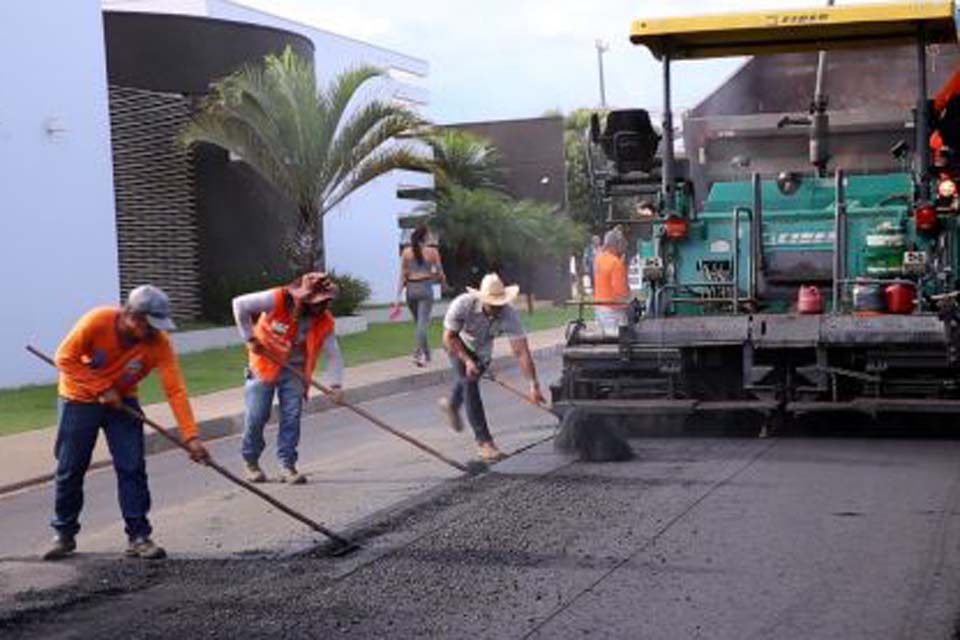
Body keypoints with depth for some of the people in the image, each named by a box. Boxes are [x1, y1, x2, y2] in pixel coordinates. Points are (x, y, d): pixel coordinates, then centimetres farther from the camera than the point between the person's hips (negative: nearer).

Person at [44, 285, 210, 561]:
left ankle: (138, 536, 1)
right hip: (79, 399, -1)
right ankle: (64, 534, 20)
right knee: (70, 469, 4)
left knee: (132, 468, -7)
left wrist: (190, 436, -33)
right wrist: (102, 388, -23)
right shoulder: (97, 321, -28)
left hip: (121, 401, 2)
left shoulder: (158, 342, -23)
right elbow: (65, 358, -19)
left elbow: (175, 390, -26)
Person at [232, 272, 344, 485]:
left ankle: (287, 465, -1)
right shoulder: (277, 300, -24)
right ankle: (250, 461, 22)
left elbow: (333, 354, -12)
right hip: (264, 364, -2)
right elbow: (239, 304, -19)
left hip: (293, 370, 2)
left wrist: (336, 384, -24)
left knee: (292, 416, -8)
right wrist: (250, 338, -16)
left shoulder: (324, 321, -13)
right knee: (256, 415, 1)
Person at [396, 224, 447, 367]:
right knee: (422, 323, -5)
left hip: (411, 288, 3)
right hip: (425, 288, -3)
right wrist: (443, 282, 25)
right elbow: (440, 273, 2)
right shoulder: (432, 252, -4)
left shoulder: (406, 252, 1)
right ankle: (419, 353, -19)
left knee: (417, 322, 18)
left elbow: (402, 276, 0)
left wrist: (398, 297, 1)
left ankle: (425, 354, 26)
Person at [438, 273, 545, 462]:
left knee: (470, 380, 21)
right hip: (458, 344, -3)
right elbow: (449, 337, -24)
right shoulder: (463, 305, -38)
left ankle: (451, 405, 57)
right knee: (469, 382, -18)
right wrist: (467, 360, -34)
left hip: (482, 349, 3)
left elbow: (521, 352, -38)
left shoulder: (509, 315, -36)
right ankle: (484, 441, -16)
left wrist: (534, 385, -45)